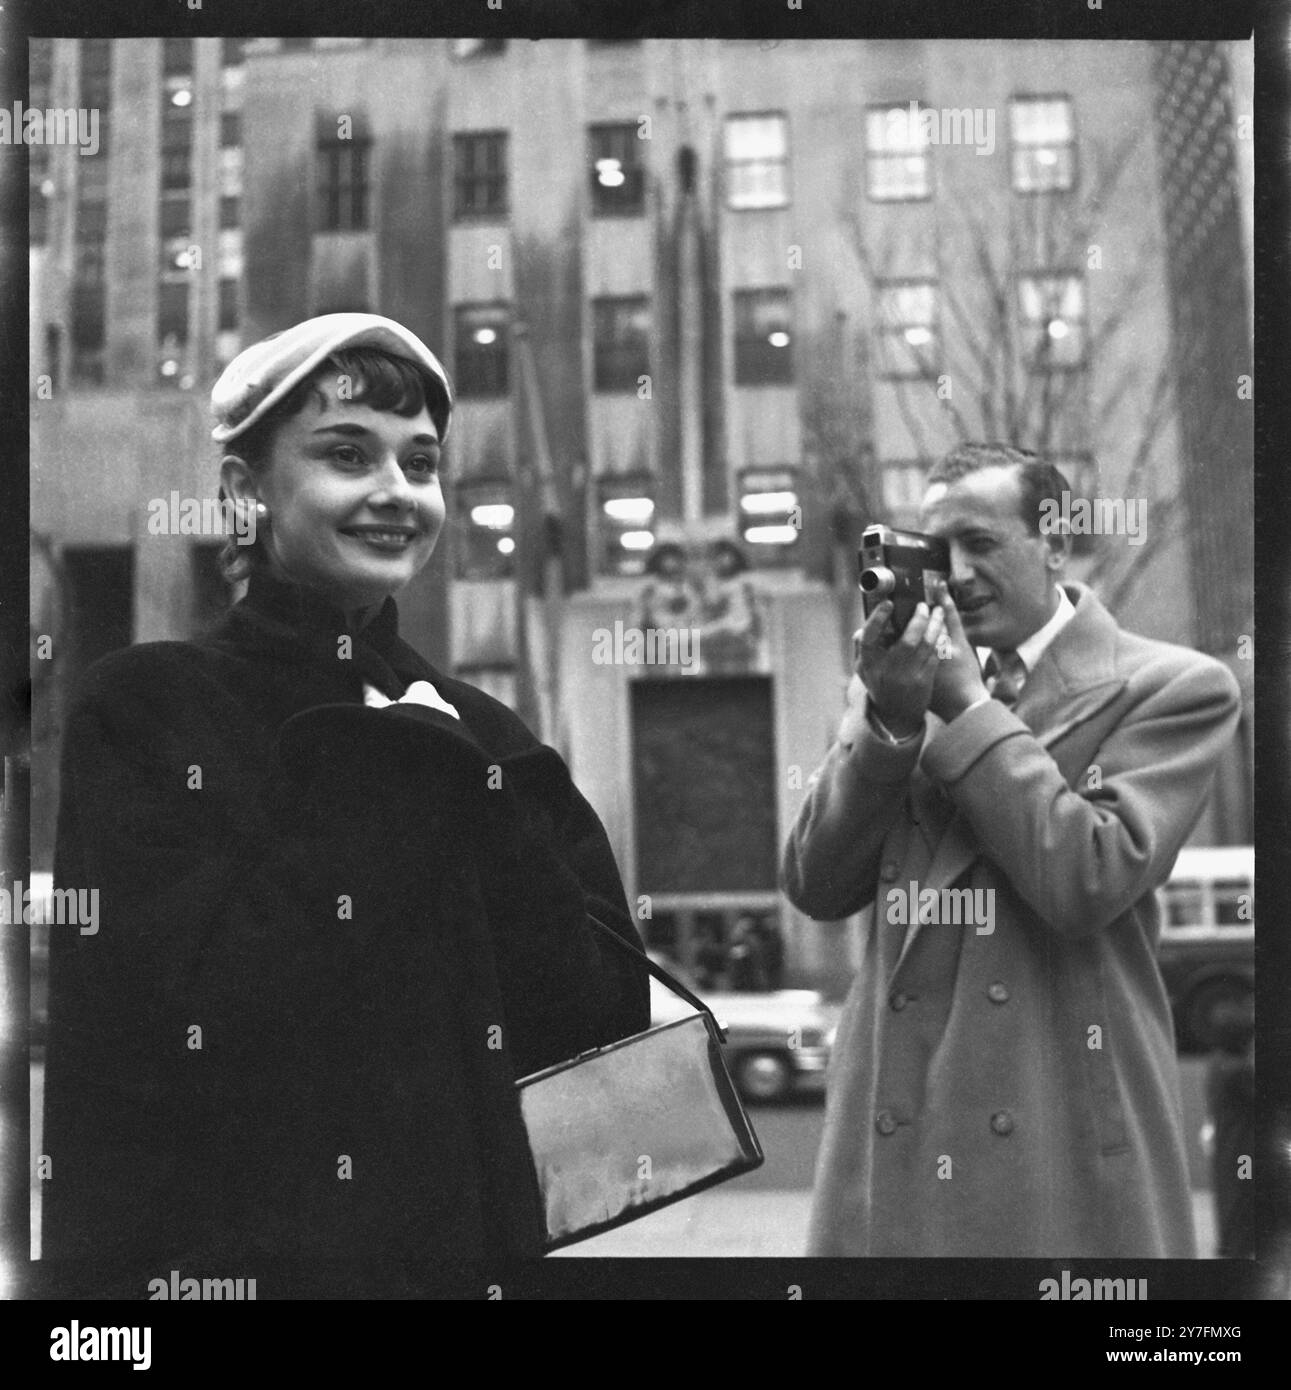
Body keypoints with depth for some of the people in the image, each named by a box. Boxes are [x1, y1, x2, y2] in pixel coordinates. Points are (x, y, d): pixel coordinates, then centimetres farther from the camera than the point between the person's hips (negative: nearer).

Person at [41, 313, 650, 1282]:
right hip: (202, 1238, -3)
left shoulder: (481, 735, 5)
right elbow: (162, 1013, -17)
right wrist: (379, 784, -13)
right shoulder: (142, 711, -5)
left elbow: (604, 1019, -2)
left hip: (467, 1232, 3)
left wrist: (466, 791, -11)